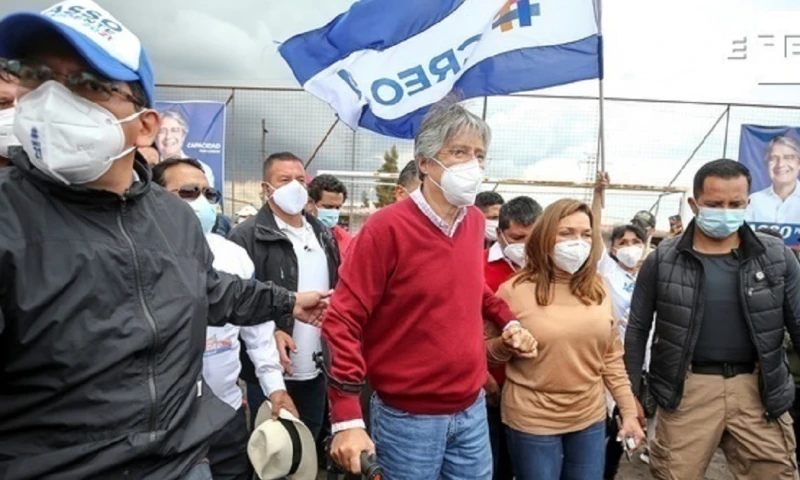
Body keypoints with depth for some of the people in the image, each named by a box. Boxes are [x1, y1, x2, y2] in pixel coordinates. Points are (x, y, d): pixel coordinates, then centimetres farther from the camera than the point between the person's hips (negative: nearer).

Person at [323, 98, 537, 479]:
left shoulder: (475, 222, 2)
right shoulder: (386, 228, -18)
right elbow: (343, 322, -18)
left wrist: (508, 322, 6)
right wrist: (347, 419, -21)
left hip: (472, 409, 6)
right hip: (408, 417, -5)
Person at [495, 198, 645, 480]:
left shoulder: (598, 290, 2)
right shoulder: (515, 290, -11)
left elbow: (612, 356, 9)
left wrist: (629, 411, 7)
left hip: (591, 419, 4)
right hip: (533, 422, -4)